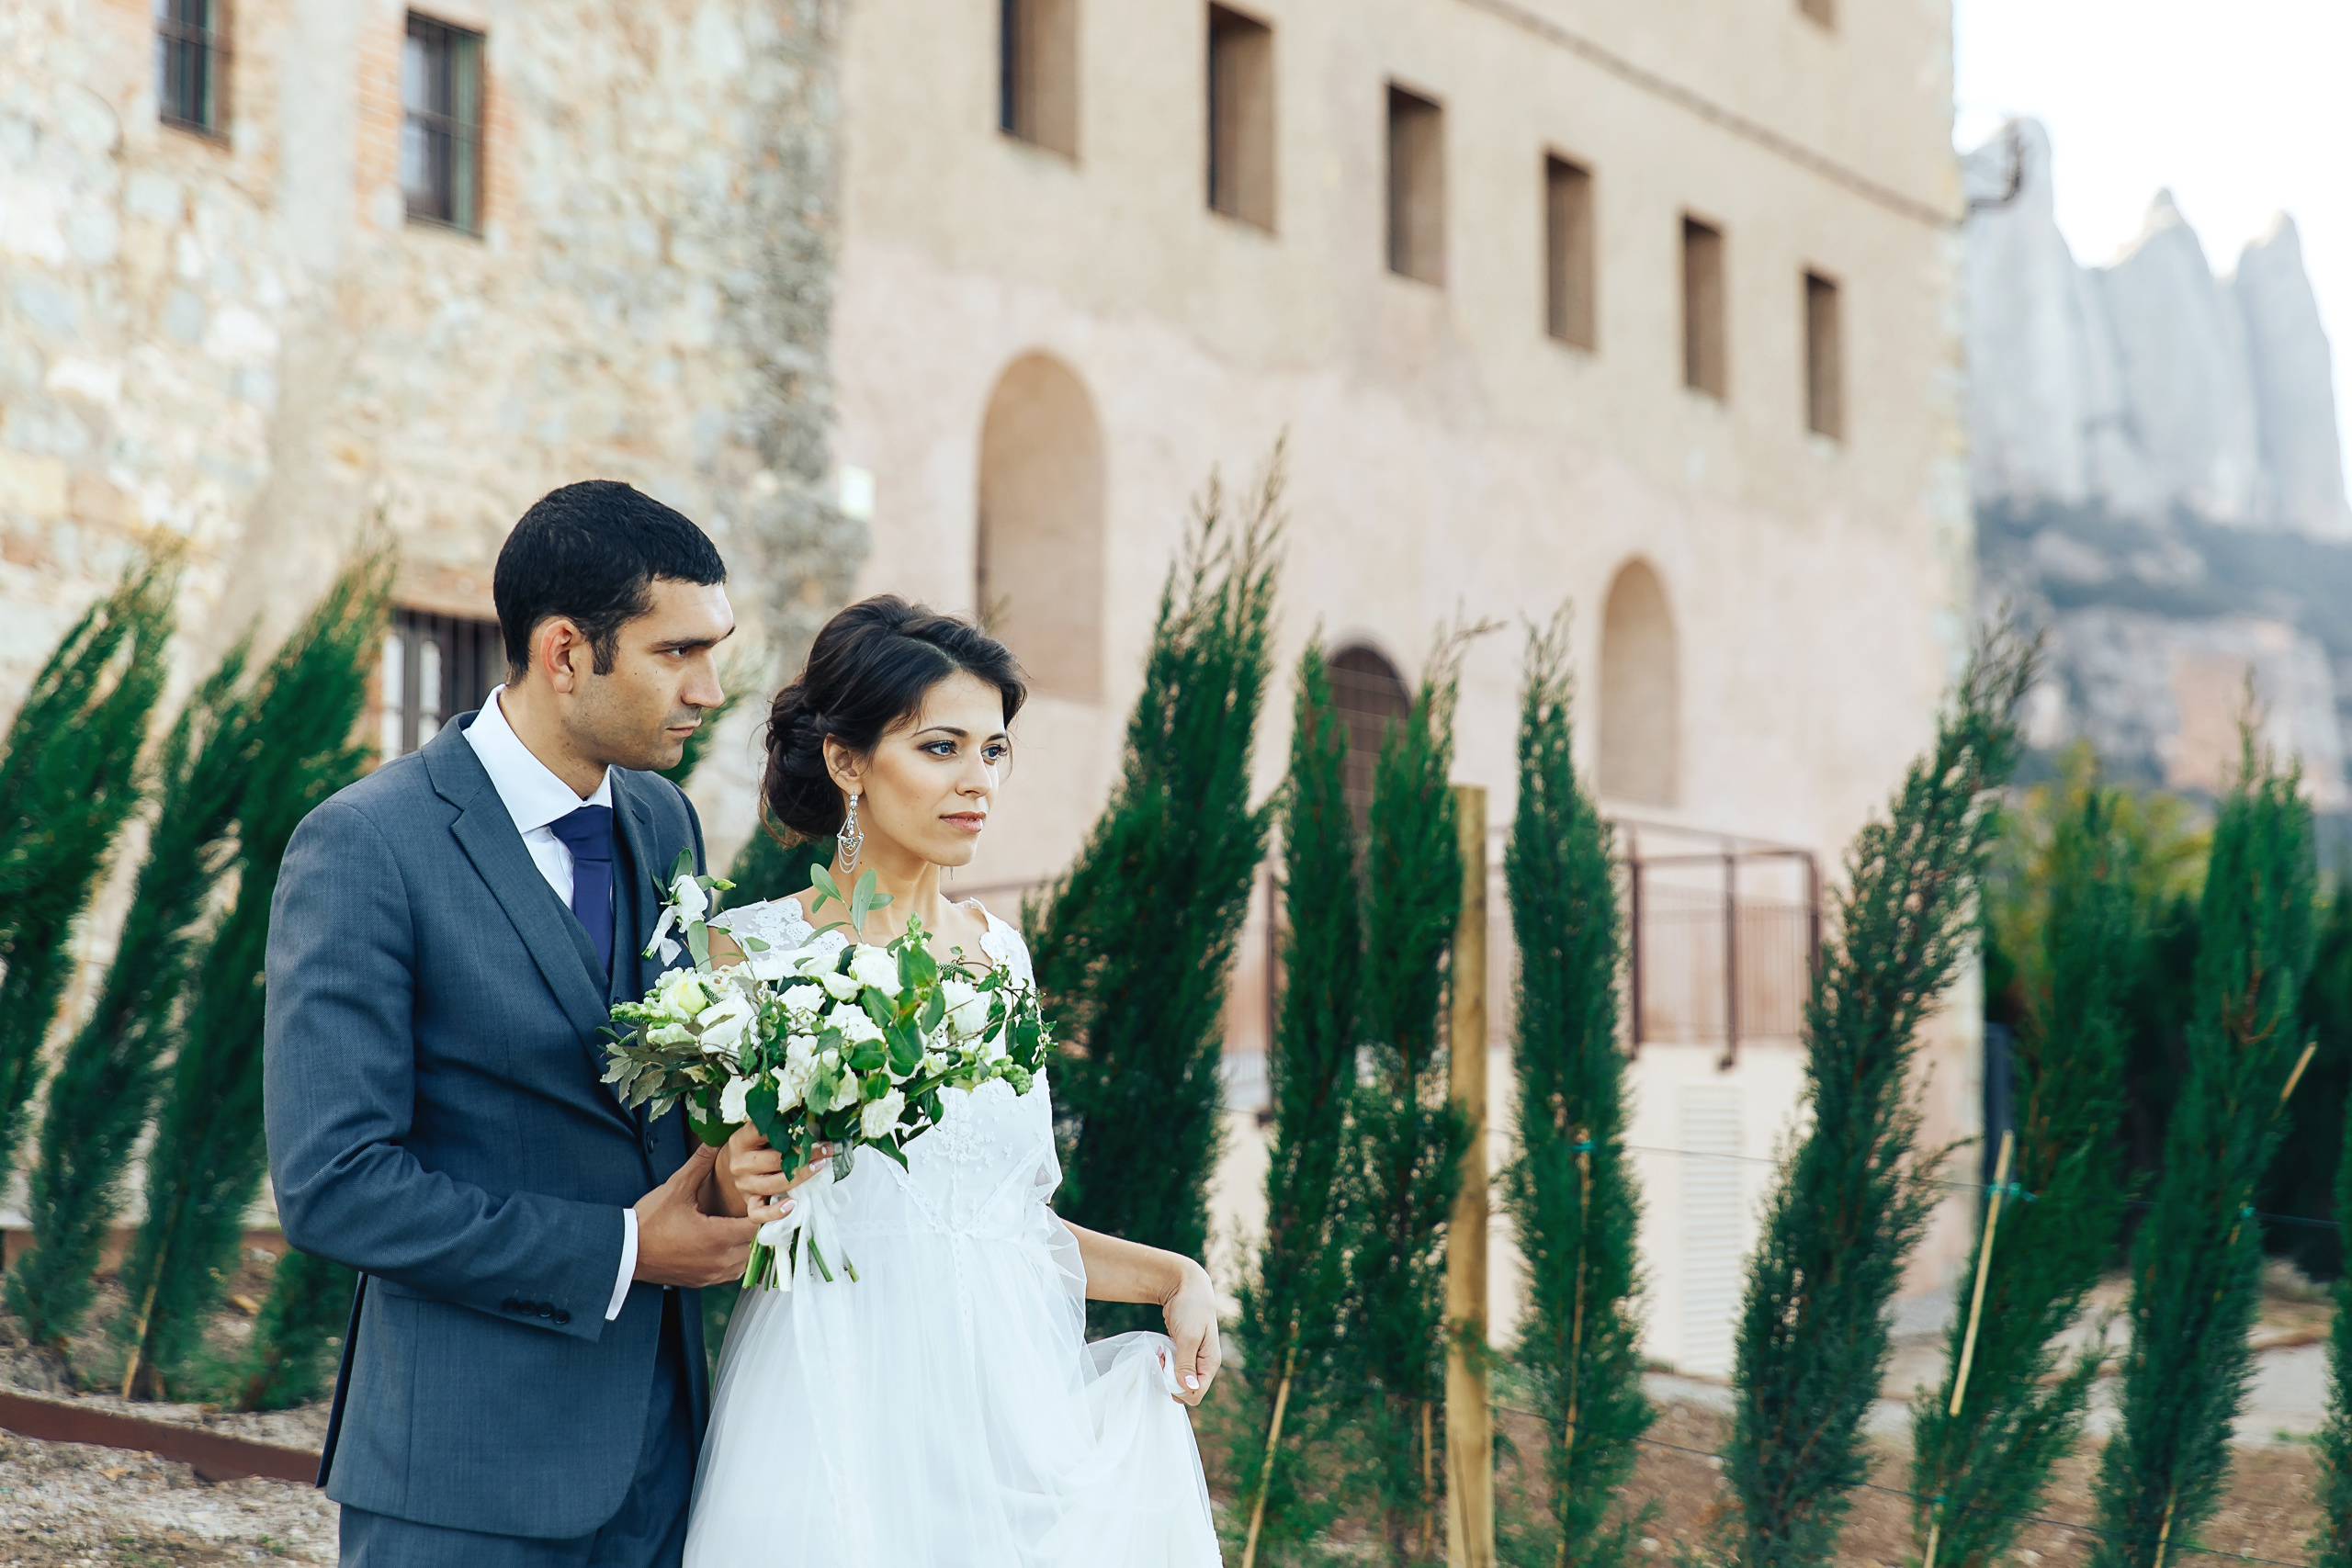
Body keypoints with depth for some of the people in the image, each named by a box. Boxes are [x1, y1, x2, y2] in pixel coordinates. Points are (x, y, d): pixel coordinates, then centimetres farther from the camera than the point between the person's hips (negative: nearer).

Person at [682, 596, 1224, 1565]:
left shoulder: (999, 951, 9)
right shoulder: (753, 949, -6)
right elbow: (705, 1227, 0)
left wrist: (1173, 1276, 3)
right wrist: (738, 1193, -21)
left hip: (1010, 1402, 4)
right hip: (844, 1403, -4)